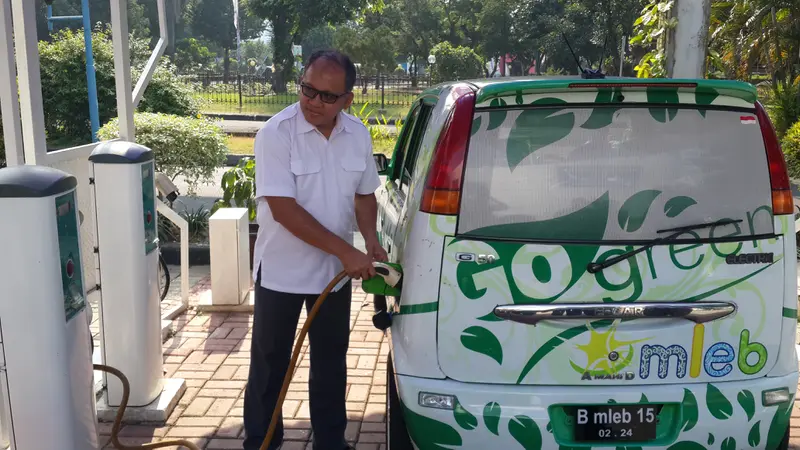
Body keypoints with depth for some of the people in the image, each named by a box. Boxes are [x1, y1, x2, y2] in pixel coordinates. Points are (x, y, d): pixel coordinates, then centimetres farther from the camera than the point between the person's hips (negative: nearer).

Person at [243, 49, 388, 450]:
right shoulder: (276, 133, -19)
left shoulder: (358, 134, -3)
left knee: (331, 362, 16)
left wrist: (370, 240, -9)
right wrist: (345, 251, -26)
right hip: (281, 271, -4)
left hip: (335, 272, 4)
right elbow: (283, 209, -25)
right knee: (269, 364, 10)